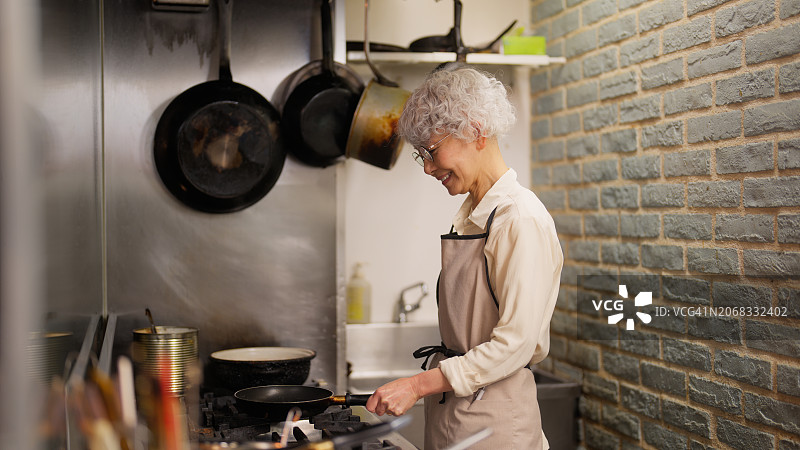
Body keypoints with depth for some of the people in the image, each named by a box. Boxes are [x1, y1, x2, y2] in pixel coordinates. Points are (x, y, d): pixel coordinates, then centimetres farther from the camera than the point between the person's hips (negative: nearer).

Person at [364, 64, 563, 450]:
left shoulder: (521, 220, -18)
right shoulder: (469, 215, 10)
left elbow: (516, 342, -21)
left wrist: (418, 385, -19)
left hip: (494, 418, -8)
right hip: (448, 409, 8)